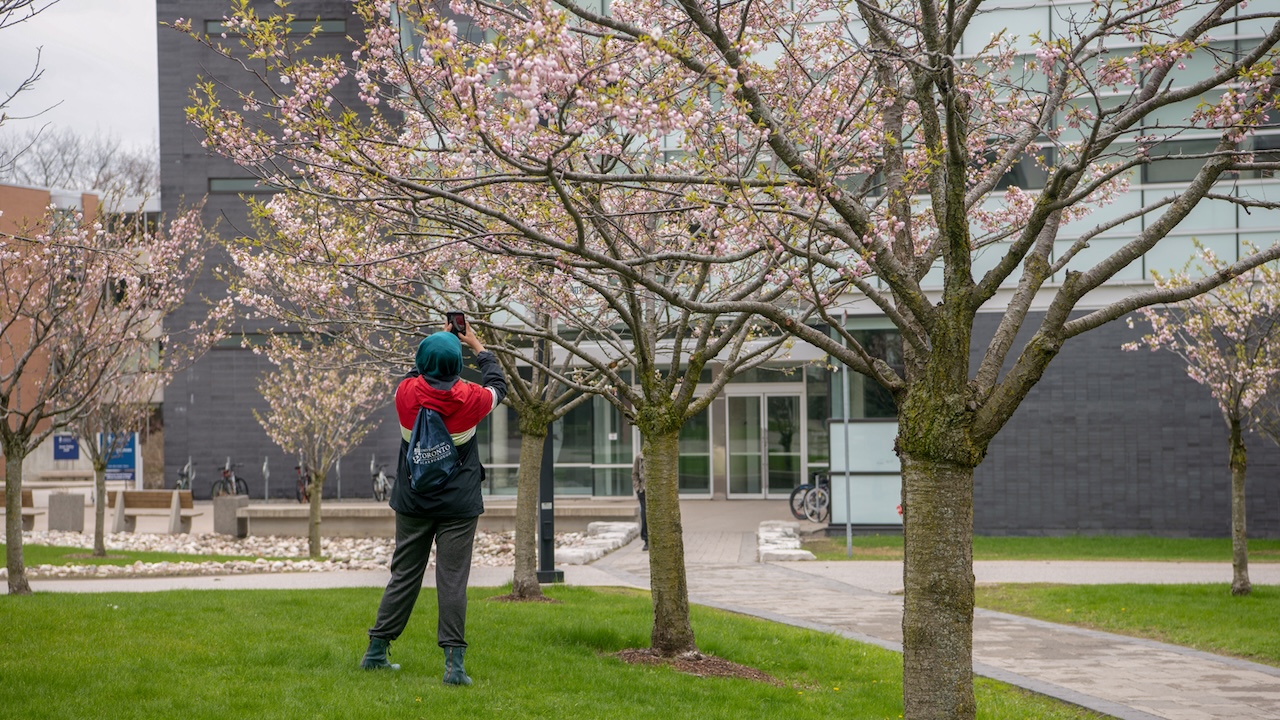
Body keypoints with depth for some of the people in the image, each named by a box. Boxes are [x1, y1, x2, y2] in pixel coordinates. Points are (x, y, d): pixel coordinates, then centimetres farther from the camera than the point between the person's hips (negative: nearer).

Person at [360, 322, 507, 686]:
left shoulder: (406, 393, -5)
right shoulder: (468, 398, -9)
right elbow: (497, 387, 13)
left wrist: (435, 344, 29)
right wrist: (478, 347, 25)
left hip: (412, 502, 3)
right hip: (458, 506, -3)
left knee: (404, 575, 13)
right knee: (452, 580, -4)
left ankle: (376, 651, 20)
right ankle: (454, 664, -8)